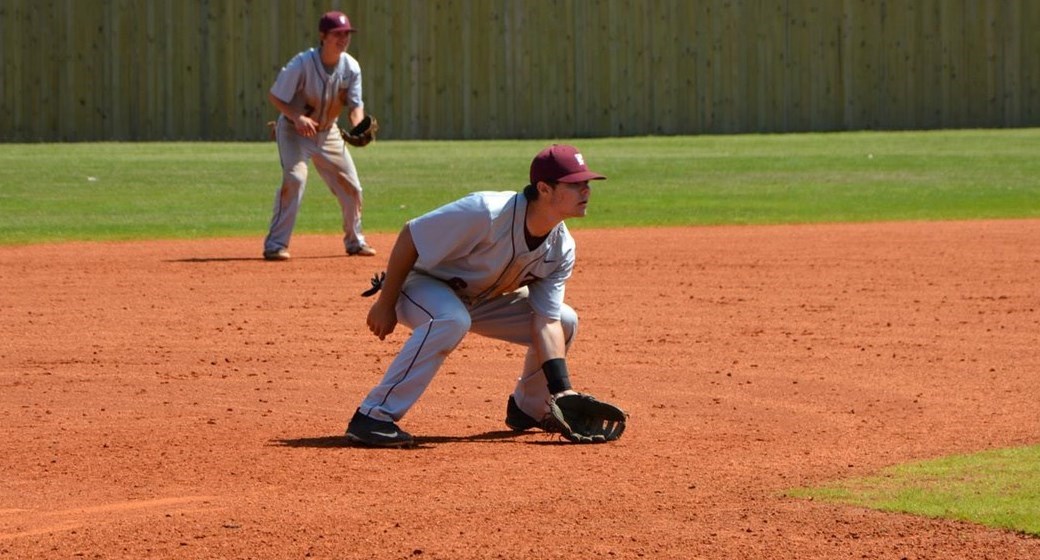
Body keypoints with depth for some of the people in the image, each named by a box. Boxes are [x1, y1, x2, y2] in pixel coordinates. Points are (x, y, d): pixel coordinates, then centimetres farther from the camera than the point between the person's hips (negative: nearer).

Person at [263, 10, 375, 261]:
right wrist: (296, 117, -35)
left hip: (328, 133, 6)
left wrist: (357, 127, -32)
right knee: (294, 178, -26)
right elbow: (275, 96, -19)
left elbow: (355, 104, -9)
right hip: (294, 130, -6)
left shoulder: (351, 67, -11)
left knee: (351, 186, 6)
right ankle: (275, 245, -22)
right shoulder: (302, 64, -25)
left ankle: (355, 241, 28)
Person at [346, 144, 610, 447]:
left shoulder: (561, 249, -12)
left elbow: (546, 322, -11)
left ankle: (528, 409, 20)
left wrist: (562, 389, -23)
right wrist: (385, 304, -22)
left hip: (482, 299, 7)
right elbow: (409, 238, -28)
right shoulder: (487, 213, -35)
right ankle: (374, 416, -36)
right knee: (451, 320, -40)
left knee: (565, 322, 0)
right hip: (421, 284, -7)